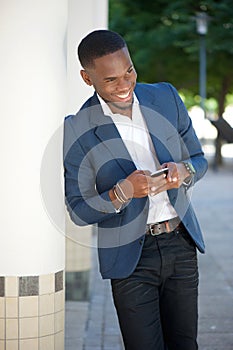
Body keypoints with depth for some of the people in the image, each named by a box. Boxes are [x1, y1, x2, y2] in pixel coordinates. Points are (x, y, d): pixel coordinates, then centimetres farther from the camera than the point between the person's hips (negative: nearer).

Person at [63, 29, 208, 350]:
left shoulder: (166, 97, 1)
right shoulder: (77, 130, -11)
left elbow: (199, 160, 11)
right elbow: (78, 211, -7)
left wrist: (183, 170, -13)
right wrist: (122, 192, -24)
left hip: (182, 244, 4)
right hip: (131, 257, -4)